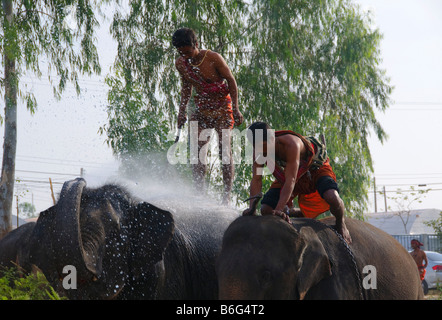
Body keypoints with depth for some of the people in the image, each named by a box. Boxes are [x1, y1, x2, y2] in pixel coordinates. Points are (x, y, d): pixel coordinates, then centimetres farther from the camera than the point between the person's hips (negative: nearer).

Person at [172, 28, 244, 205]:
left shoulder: (213, 58, -17)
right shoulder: (181, 64, -1)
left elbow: (231, 81, -10)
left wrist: (235, 109, -14)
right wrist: (182, 111, 11)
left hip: (222, 107, -5)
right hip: (201, 110, 5)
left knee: (225, 150, -10)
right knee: (197, 150, -5)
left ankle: (227, 195, -7)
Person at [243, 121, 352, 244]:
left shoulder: (290, 144, -40)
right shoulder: (258, 151, -23)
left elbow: (290, 180, -43)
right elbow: (256, 180, -19)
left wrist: (279, 209, -51)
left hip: (316, 169, -6)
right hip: (286, 175, 6)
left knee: (332, 198, -35)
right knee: (266, 210, -10)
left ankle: (341, 223, 1)